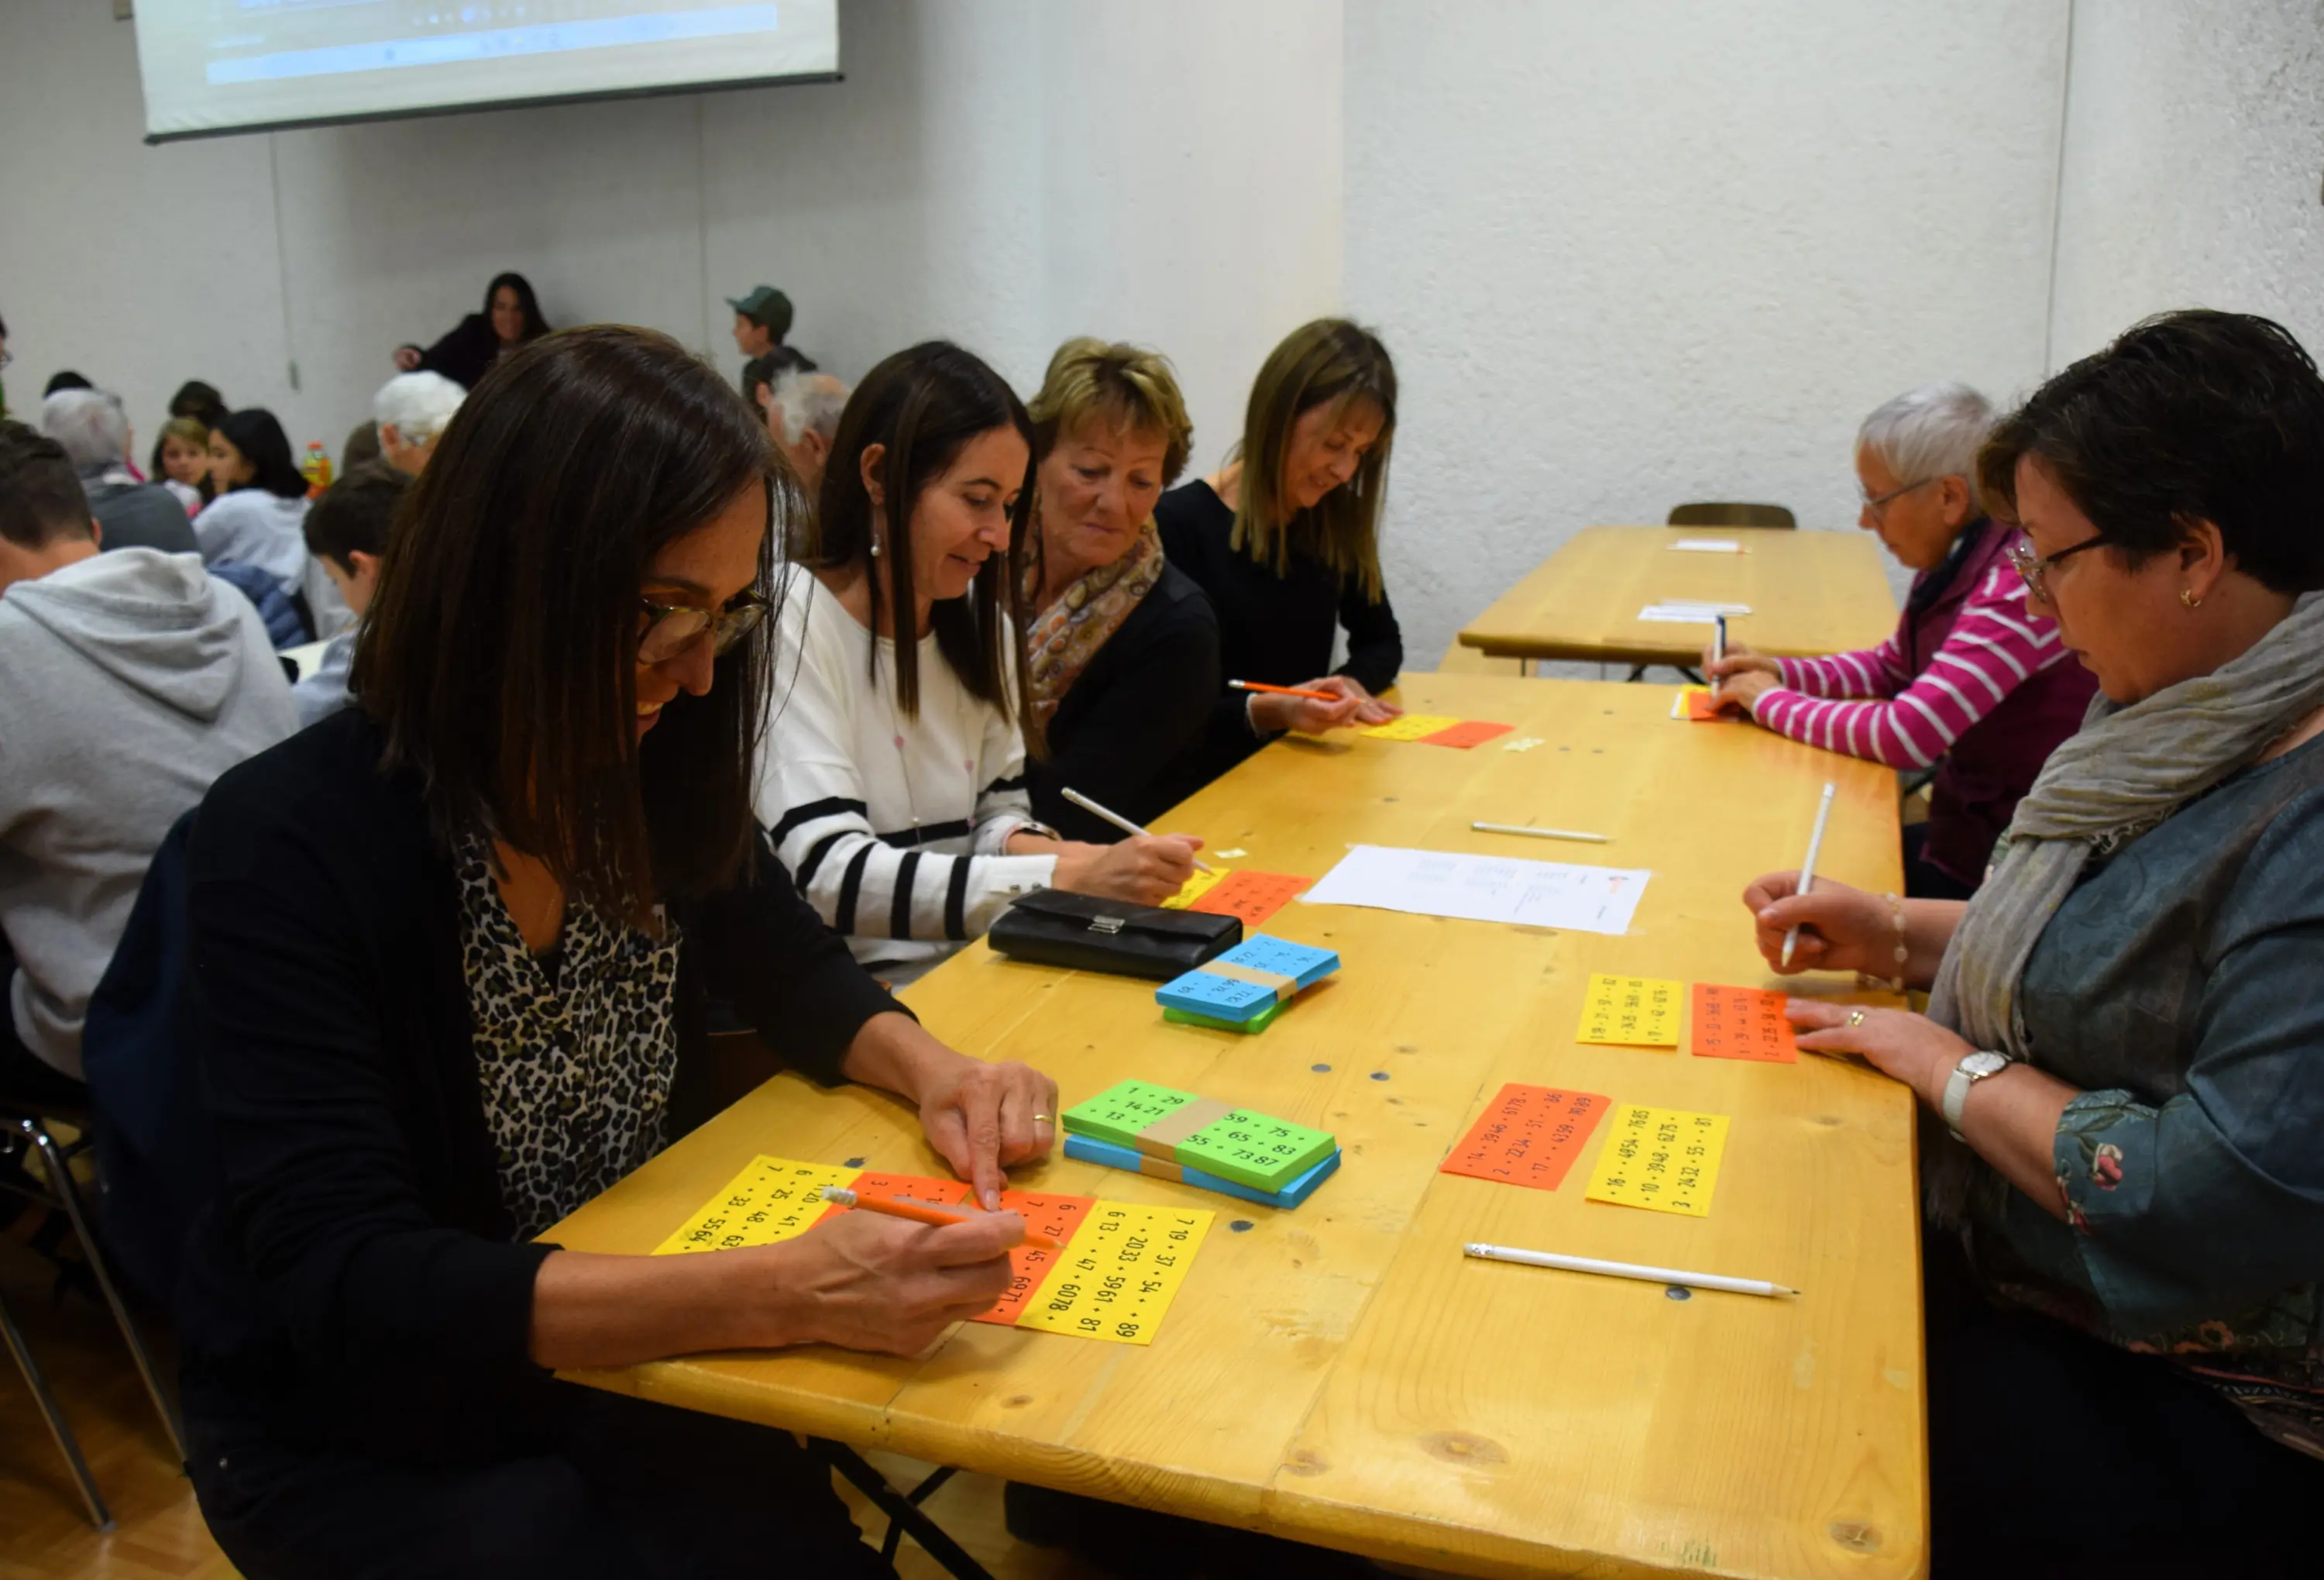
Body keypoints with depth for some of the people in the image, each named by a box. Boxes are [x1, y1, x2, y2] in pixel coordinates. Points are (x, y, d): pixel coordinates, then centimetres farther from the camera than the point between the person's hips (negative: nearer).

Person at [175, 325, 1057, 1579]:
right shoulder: (289, 843, -23)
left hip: (613, 1364, 4)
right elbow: (351, 1287, -29)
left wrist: (927, 1069, -16)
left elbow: (793, 968, 7)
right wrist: (778, 1291, -40)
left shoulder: (650, 774, -8)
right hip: (356, 1434, -4)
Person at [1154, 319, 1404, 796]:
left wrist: (1351, 683, -2)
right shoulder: (1180, 525, -12)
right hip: (1204, 787, -6)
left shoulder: (1335, 521, 7)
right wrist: (1264, 712, -27)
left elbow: (1382, 642, 19)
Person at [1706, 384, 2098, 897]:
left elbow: (1906, 735, -29)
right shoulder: (1953, 560, 2)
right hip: (1961, 833, 7)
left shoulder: (2023, 581, -25)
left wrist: (1772, 702, -14)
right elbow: (1890, 668, 18)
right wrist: (1776, 672, 1)